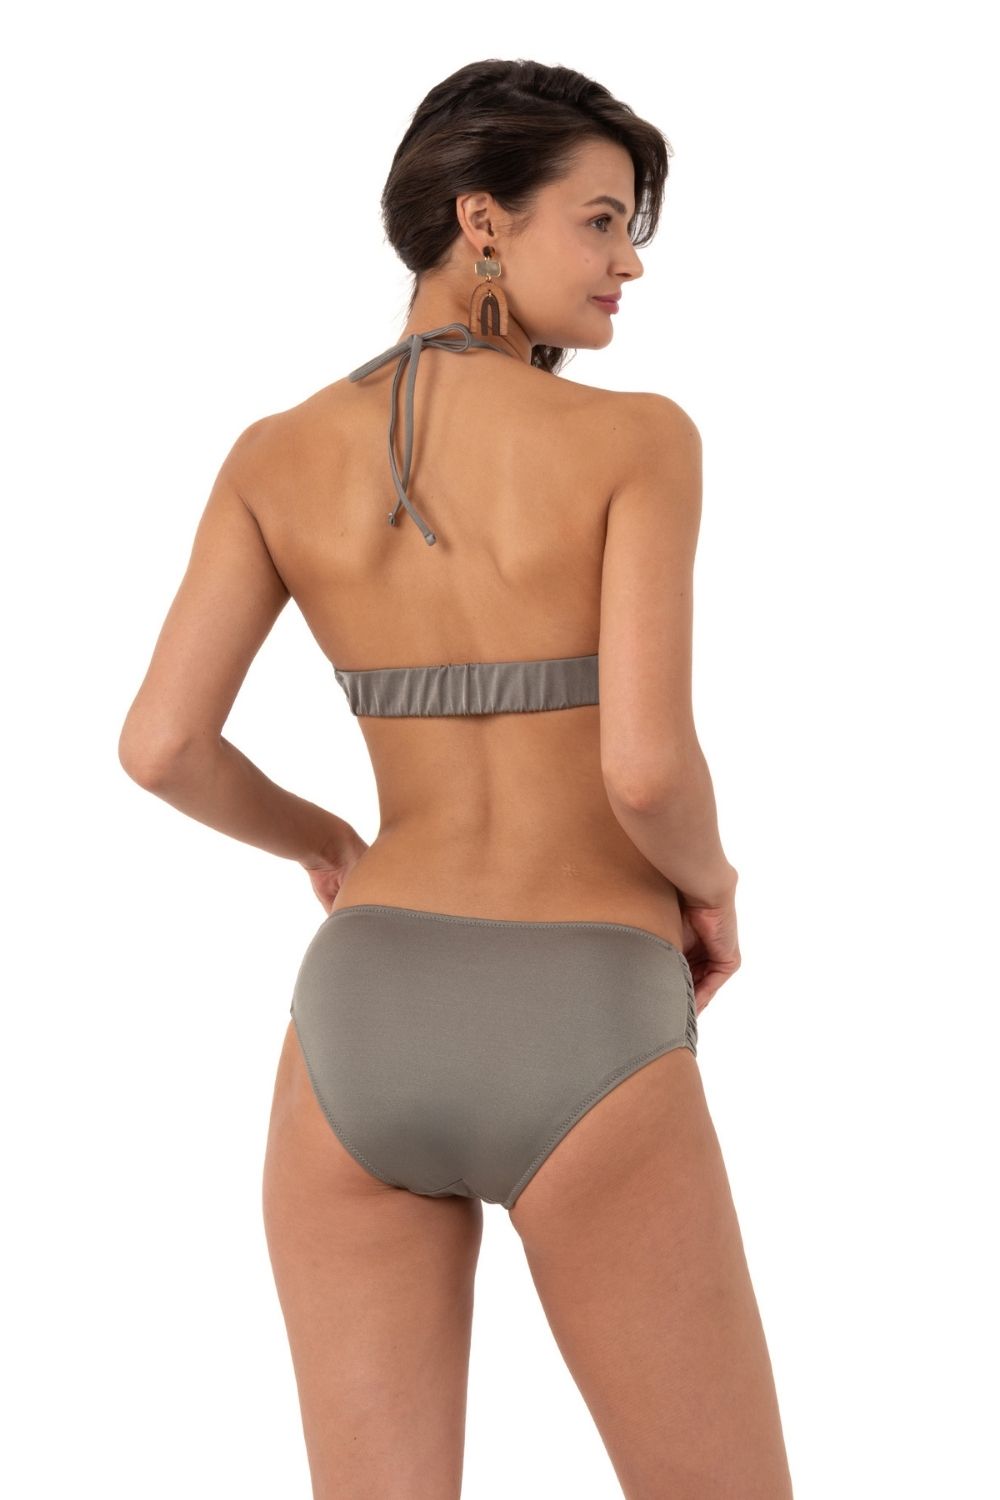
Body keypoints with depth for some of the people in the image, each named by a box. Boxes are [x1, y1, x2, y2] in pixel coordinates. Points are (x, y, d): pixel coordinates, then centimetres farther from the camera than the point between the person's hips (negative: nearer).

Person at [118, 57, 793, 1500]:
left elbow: (161, 745, -1)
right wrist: (709, 892, 5)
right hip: (574, 1058, -4)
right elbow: (646, 764, -18)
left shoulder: (278, 454, 3)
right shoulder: (639, 439, -10)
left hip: (365, 1030, 4)